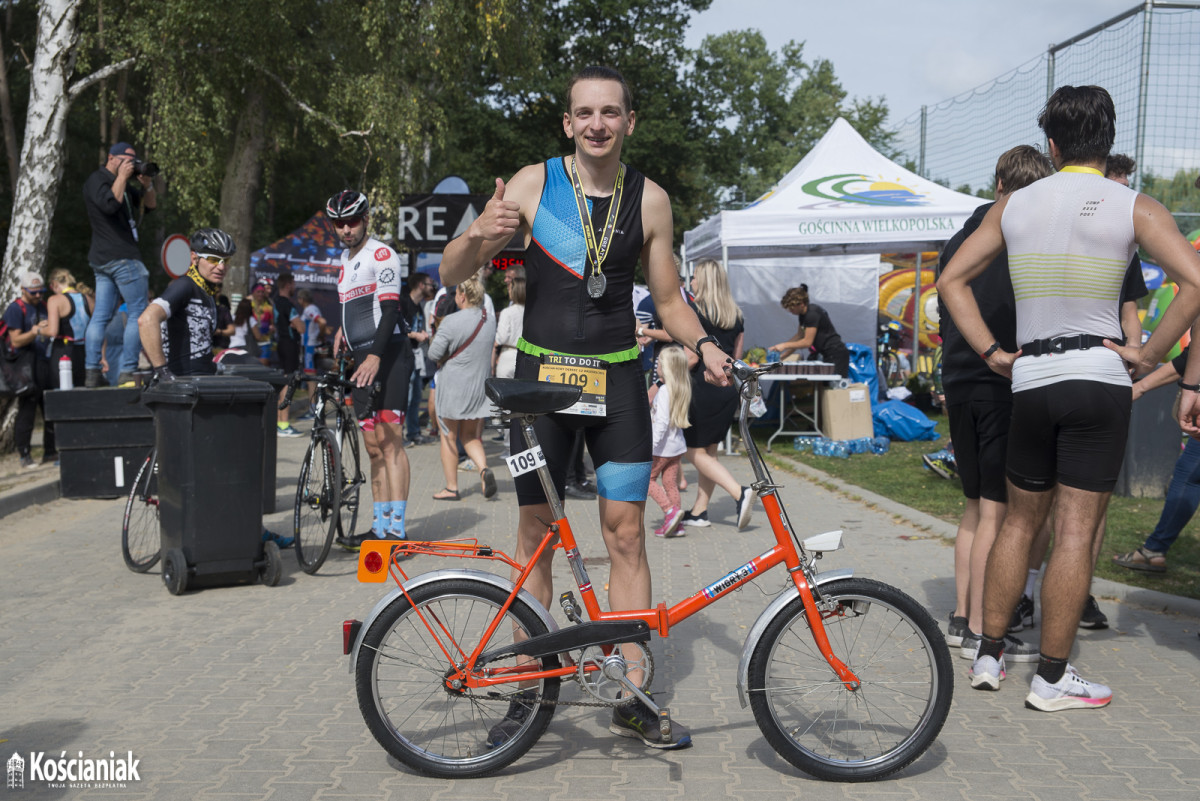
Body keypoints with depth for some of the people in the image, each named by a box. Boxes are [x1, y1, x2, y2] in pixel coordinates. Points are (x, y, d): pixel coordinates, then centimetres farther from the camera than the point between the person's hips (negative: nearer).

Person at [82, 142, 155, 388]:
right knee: (138, 313, -6)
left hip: (103, 259, 9)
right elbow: (110, 204, -26)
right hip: (121, 257, -9)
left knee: (100, 316, 4)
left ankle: (92, 373, 4)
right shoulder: (96, 180, -7)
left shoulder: (122, 183, 20)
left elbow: (150, 204, 19)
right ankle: (127, 372, -8)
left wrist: (146, 183, 0)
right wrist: (122, 176, -16)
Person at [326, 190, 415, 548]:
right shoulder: (346, 259, 22)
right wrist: (344, 328, 20)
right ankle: (380, 527, 9)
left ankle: (397, 529, -17)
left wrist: (375, 356, -27)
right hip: (364, 359, 9)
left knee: (390, 441, -14)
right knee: (374, 447, 7)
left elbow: (390, 309, -17)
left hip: (389, 354, -9)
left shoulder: (381, 255, -6)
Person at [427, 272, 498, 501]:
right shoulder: (491, 320, 1)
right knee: (470, 435, 17)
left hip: (453, 385, -5)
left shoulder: (451, 322, -17)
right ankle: (484, 469, -8)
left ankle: (451, 487, 13)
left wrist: (444, 359, 7)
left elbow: (434, 353, -15)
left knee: (449, 436, 9)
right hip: (479, 387, 5)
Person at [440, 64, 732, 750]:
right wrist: (480, 236, -23)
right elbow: (452, 274, -2)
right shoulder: (533, 184, -1)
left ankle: (633, 696, 8)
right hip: (542, 372, -1)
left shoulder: (650, 200, 4)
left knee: (626, 533, 0)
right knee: (537, 531, 4)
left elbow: (669, 299, 12)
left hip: (617, 377, 1)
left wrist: (703, 345, -7)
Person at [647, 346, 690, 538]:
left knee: (647, 478, 5)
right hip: (678, 444, 8)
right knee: (671, 482, 11)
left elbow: (662, 421, -24)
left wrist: (652, 444, -23)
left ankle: (670, 510, -7)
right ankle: (674, 525, 13)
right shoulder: (683, 389, 7)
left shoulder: (664, 390, -18)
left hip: (663, 446, -8)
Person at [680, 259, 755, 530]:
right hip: (728, 387, 7)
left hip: (704, 386, -7)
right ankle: (699, 511, 17)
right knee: (709, 451, 14)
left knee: (696, 451, 1)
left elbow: (692, 357, -15)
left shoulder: (696, 311, -11)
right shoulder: (736, 314, 9)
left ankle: (740, 493, -15)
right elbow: (737, 355, 14)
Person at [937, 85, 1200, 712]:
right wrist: (1148, 354, -8)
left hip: (1029, 381, 3)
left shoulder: (1012, 206, 7)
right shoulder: (1134, 208, -3)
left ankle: (989, 657, 19)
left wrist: (992, 352, 7)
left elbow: (952, 280, 9)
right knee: (1076, 530, 0)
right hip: (1099, 379, -3)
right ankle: (1052, 678, 6)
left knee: (1020, 521, 16)